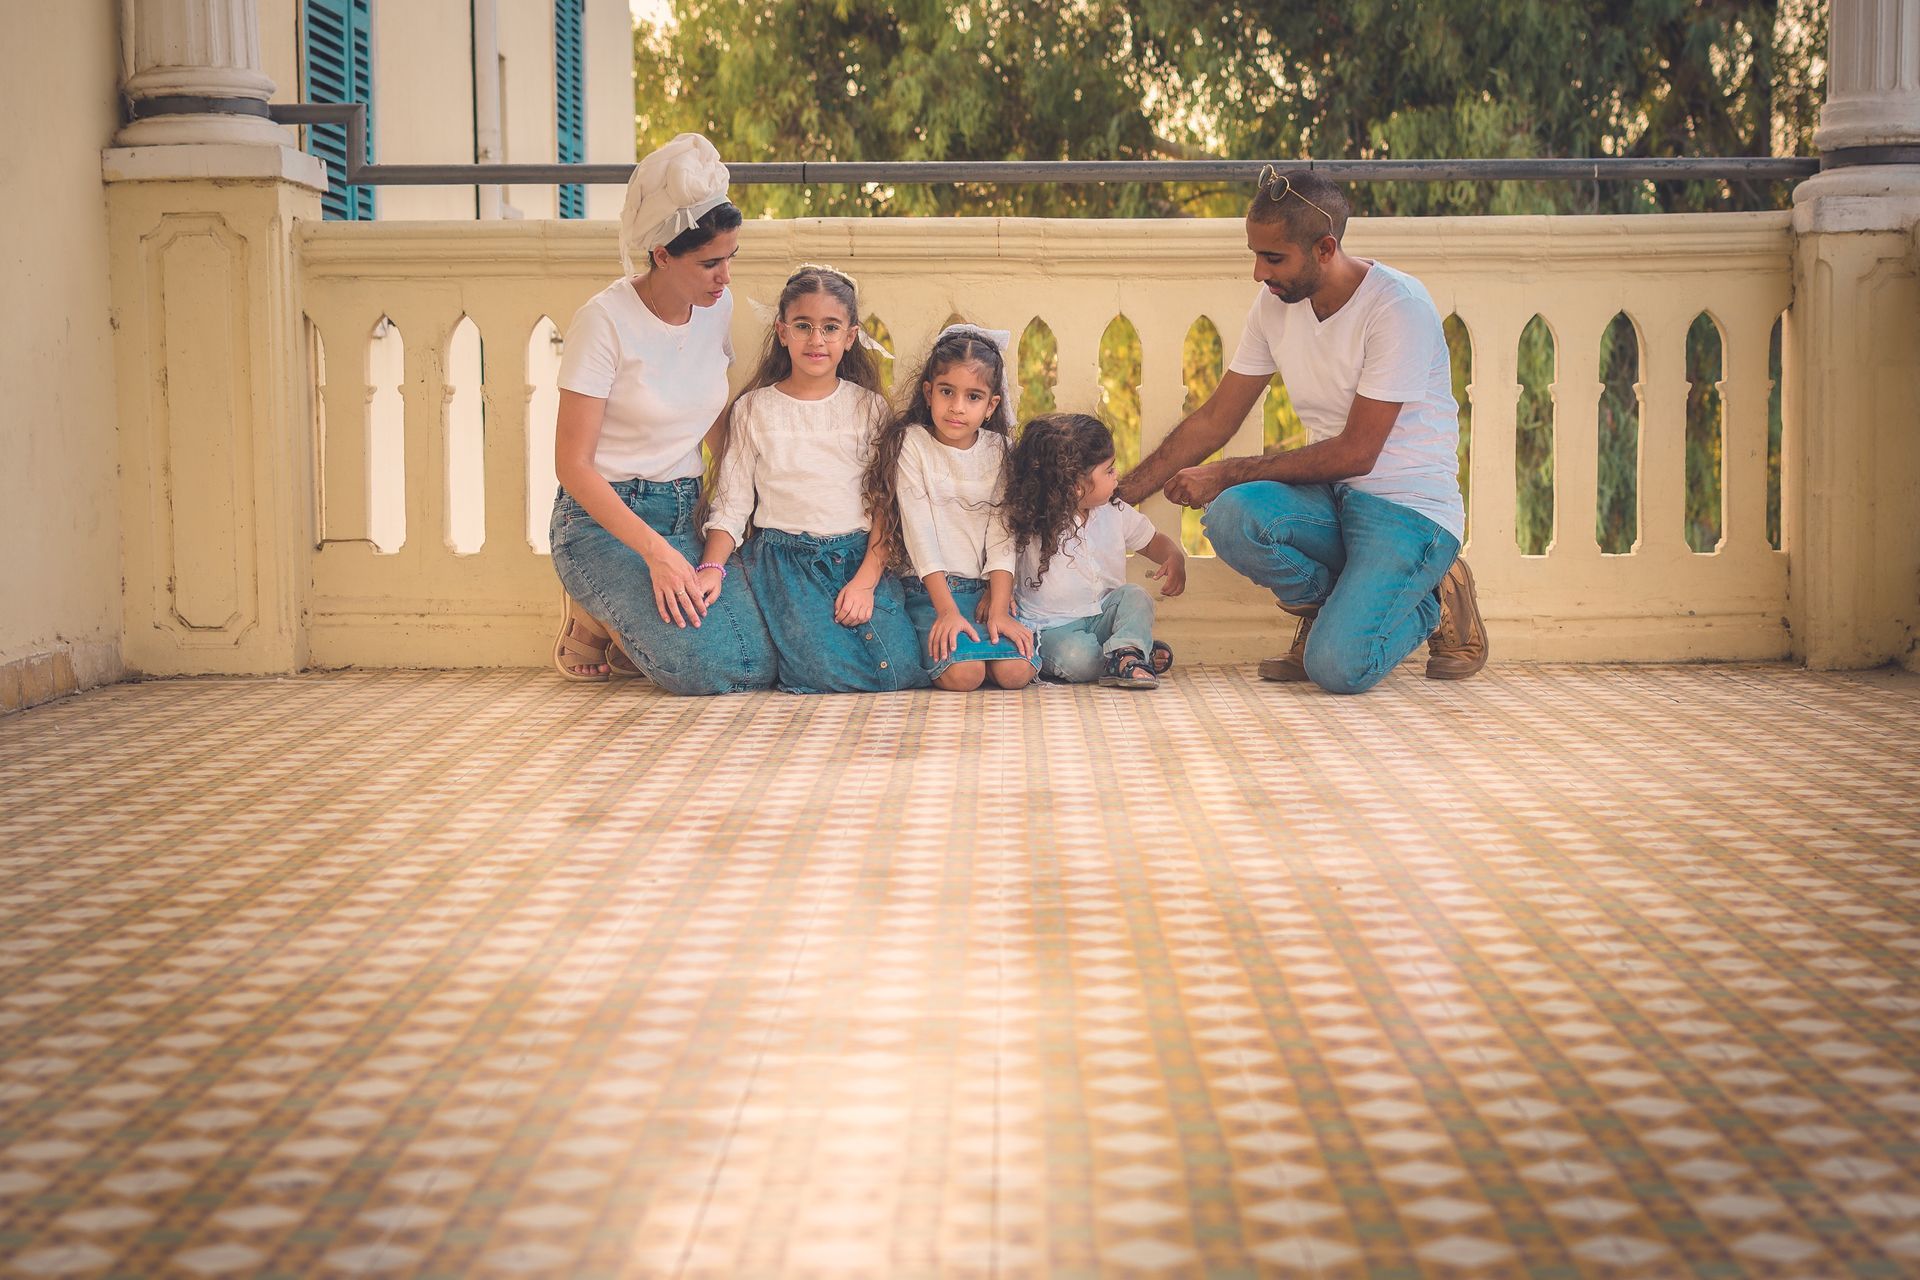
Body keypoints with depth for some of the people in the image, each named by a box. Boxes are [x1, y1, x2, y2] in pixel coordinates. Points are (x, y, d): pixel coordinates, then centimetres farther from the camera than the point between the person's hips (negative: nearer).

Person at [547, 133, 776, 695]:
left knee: (758, 667, -16)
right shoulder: (606, 320, -16)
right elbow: (573, 464, -17)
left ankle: (622, 627, 11)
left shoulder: (718, 307, 3)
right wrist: (656, 552, -25)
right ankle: (593, 622, 5)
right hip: (603, 521, -6)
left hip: (686, 515, 6)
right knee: (703, 667, -26)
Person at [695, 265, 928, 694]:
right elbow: (731, 502, 5)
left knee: (901, 670, -22)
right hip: (785, 560, -2)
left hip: (861, 557, 2)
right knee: (829, 672, -26)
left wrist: (865, 580, -11)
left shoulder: (870, 409, 8)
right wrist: (712, 567, -13)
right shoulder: (754, 409, 7)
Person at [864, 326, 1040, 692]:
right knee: (962, 674, -27)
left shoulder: (998, 450, 7)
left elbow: (1002, 536, 2)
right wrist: (947, 609, -17)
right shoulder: (912, 443, -3)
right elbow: (919, 533, -9)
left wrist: (999, 610, -11)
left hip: (988, 587, 3)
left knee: (1016, 671, -22)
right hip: (932, 588, -3)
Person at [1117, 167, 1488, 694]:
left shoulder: (1398, 306, -17)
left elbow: (1356, 452, -18)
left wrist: (1227, 473, -16)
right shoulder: (1275, 305, 4)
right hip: (1330, 496, 6)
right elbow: (1213, 422, 11)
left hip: (1412, 507, -6)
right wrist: (1118, 495, 6)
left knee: (1336, 667, -27)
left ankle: (1432, 601, 5)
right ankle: (1324, 602, 2)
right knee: (1232, 514, -29)